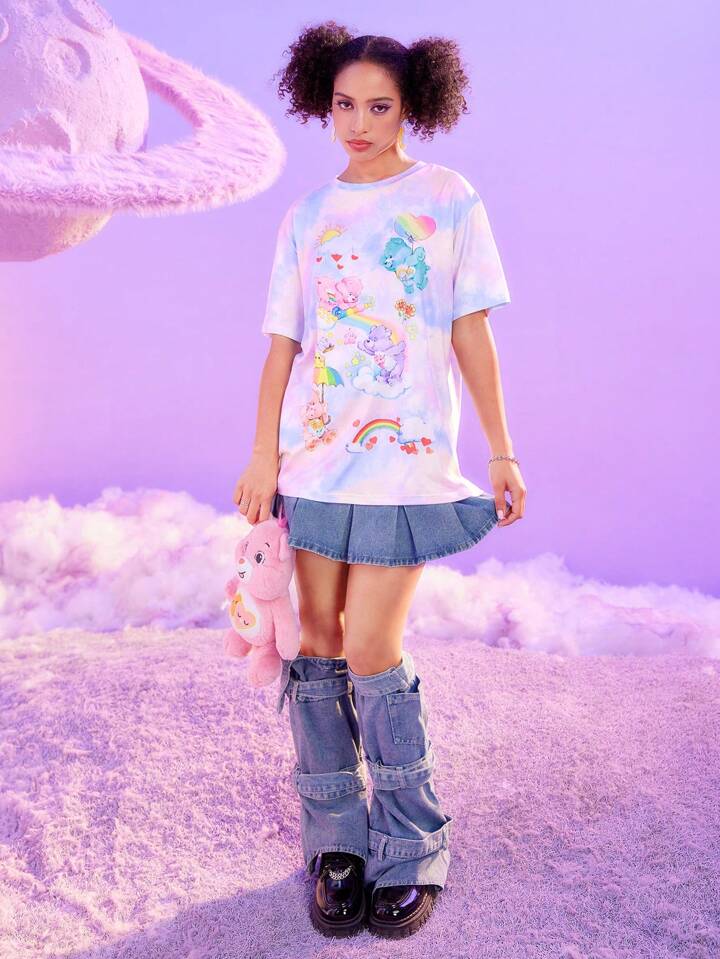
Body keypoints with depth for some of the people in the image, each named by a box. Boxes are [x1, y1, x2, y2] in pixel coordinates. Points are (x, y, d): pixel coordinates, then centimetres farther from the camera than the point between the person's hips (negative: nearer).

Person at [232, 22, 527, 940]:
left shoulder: (449, 199, 6)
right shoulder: (307, 214, 11)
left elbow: (472, 334, 4)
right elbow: (283, 345, 6)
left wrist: (502, 452, 2)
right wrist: (263, 456, -3)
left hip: (408, 456, -3)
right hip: (316, 457, 3)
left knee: (371, 653, -6)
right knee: (320, 642, 6)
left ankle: (412, 850, 15)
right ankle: (336, 842, 23)